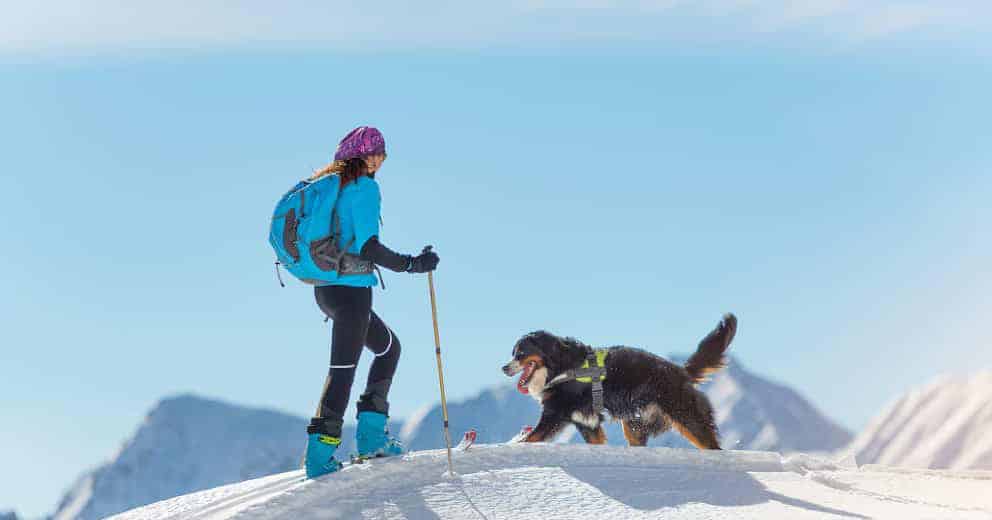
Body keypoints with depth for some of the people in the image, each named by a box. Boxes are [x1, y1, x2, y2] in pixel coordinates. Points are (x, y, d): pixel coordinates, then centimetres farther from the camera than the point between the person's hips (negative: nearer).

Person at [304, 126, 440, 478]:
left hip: (325, 288, 9)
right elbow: (367, 247, -20)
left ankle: (371, 435, 16)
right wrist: (411, 264, -16)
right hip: (351, 290, -9)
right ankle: (320, 455, -5)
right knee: (343, 369, -5)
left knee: (389, 347, 21)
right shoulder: (364, 187, -12)